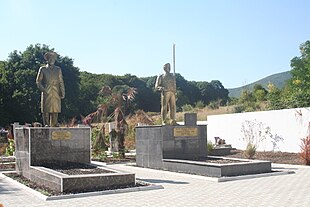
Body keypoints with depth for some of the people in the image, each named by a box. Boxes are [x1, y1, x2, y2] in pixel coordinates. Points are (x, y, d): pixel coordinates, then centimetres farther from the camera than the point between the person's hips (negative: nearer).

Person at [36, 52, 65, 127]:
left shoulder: (58, 69, 14)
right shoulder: (42, 69, 8)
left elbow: (61, 82, 10)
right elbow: (38, 81, 5)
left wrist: (62, 93, 2)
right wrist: (43, 90, -9)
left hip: (56, 93, 2)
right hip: (46, 93, -2)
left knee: (55, 109, 1)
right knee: (46, 110, -3)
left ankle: (54, 124, 7)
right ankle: (46, 124, 3)